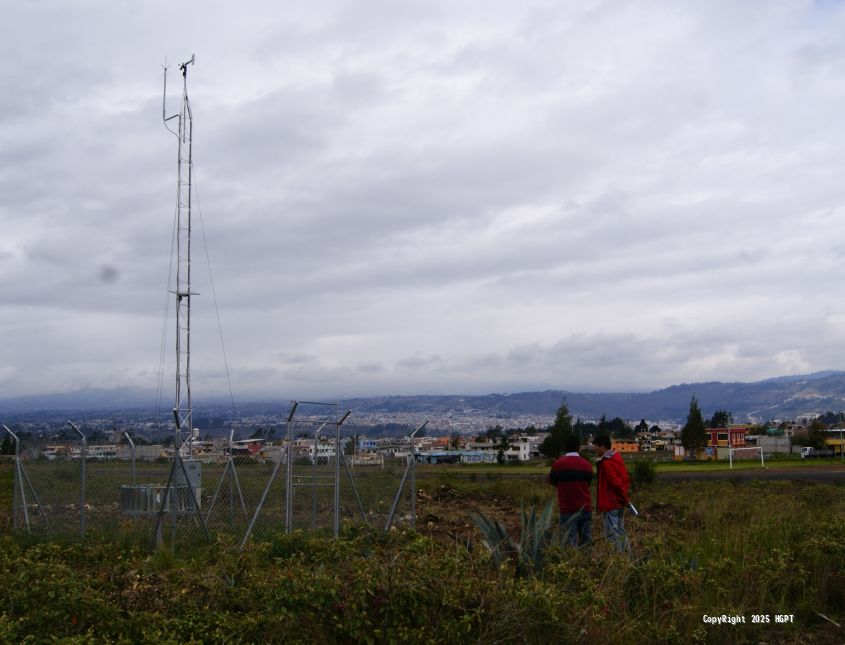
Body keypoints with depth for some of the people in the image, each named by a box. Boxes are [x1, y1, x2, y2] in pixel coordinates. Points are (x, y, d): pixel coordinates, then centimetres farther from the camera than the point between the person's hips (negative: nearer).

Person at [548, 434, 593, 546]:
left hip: (568, 510, -3)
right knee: (585, 543, 10)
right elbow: (588, 482, 12)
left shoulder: (559, 464, -9)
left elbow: (552, 481, 7)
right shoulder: (587, 465, 1)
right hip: (586, 508, 3)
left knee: (571, 544, -5)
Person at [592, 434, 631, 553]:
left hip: (611, 504, -9)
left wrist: (623, 497, -7)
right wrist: (624, 496, 10)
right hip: (620, 503, 9)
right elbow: (626, 479, 14)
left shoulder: (605, 463, -17)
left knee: (612, 534, -5)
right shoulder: (617, 458, 11)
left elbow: (615, 482, -19)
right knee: (620, 532, 16)